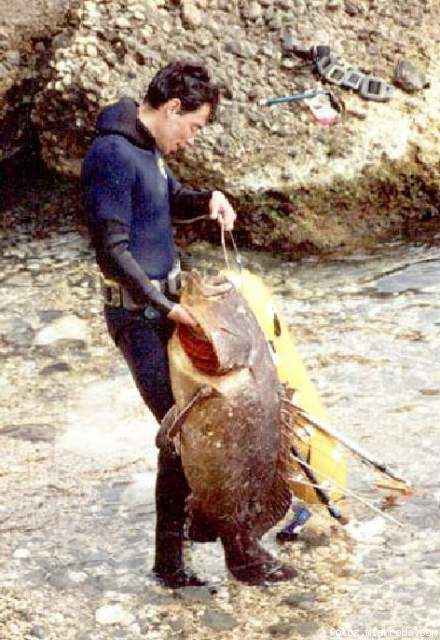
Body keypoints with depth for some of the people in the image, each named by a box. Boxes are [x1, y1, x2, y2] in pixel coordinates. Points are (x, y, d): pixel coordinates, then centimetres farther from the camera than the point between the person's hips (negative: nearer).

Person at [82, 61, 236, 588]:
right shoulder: (113, 155, -20)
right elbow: (114, 251, -23)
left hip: (163, 301, 10)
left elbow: (172, 199, 27)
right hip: (138, 314, -10)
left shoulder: (146, 147, 10)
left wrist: (207, 200, 5)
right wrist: (166, 307, -23)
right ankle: (170, 559, 1)